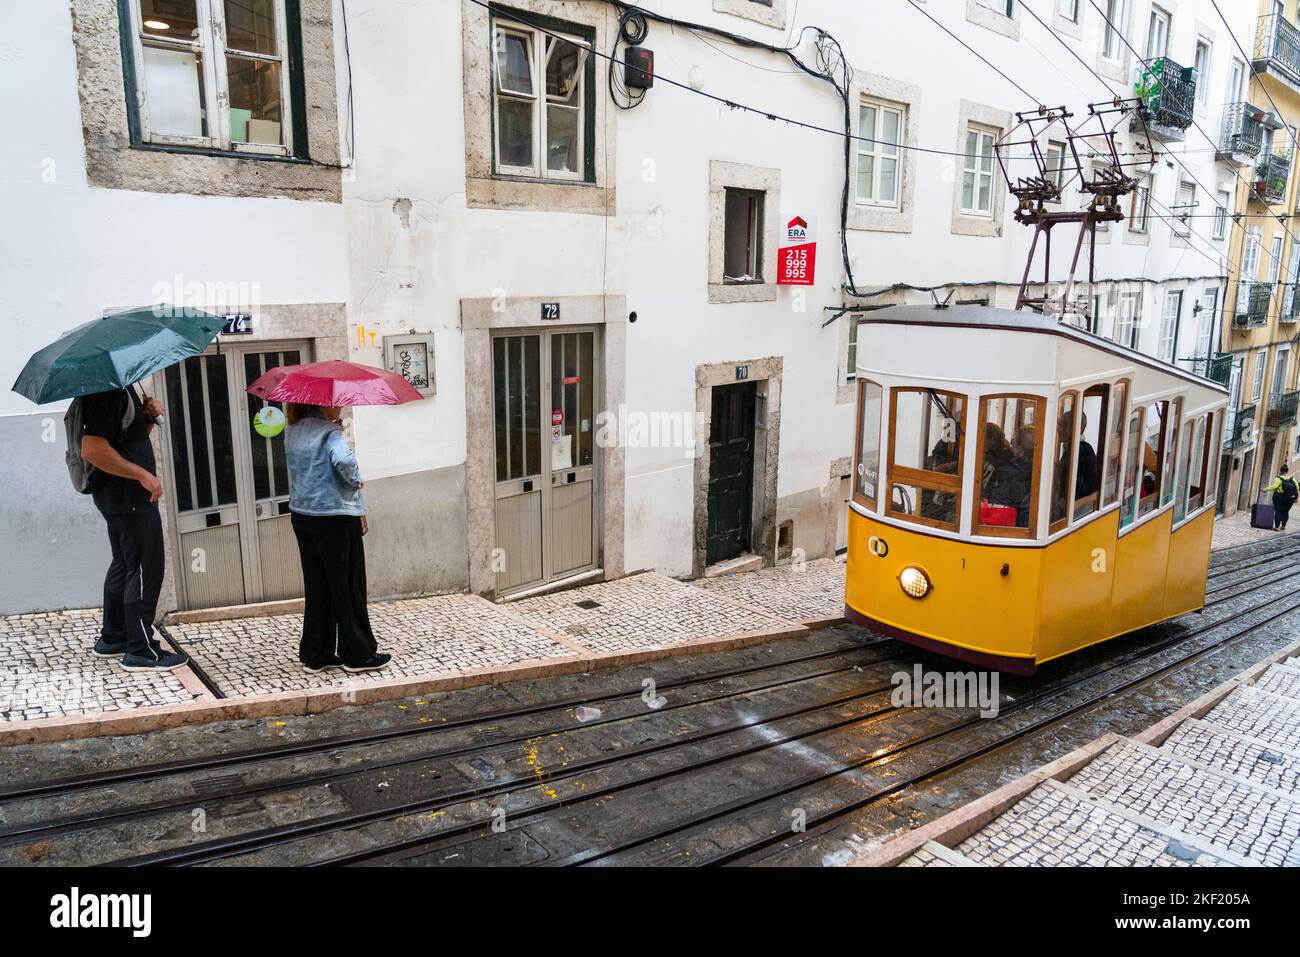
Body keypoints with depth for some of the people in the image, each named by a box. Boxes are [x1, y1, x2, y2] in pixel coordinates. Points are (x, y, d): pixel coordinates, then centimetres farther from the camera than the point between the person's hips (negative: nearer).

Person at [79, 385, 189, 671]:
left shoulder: (123, 388, 12)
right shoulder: (107, 392, -19)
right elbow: (92, 449, -27)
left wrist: (148, 415, 3)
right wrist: (143, 475, -23)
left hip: (119, 497, 11)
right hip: (130, 499, -11)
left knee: (125, 564, 20)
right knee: (146, 570, -4)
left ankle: (111, 639, 32)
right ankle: (141, 652, 4)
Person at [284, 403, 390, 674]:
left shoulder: (294, 431, 9)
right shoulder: (330, 432, -15)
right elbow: (343, 461, -32)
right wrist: (355, 480, -12)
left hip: (301, 516, 8)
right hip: (335, 517, -8)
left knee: (316, 588, 14)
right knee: (348, 587, 3)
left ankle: (315, 655, 19)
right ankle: (357, 654, 11)